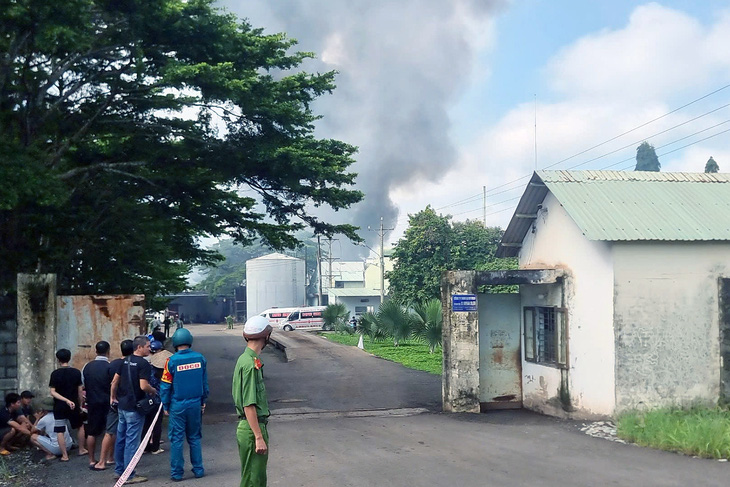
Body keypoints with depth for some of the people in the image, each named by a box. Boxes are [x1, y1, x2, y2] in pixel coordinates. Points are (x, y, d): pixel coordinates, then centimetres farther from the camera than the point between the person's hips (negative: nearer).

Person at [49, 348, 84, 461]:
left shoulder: (55, 374, -8)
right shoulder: (76, 372, -4)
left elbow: (52, 392, -14)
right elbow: (80, 390, 0)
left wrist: (66, 400, -16)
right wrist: (80, 404, 10)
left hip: (59, 406, -2)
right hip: (74, 405, 2)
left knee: (60, 431, 4)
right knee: (80, 426, 22)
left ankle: (64, 455, 4)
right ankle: (81, 450, 28)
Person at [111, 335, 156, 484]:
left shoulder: (125, 361, 9)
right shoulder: (143, 364, -16)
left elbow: (115, 381, 12)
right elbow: (143, 386, -23)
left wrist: (113, 397, 23)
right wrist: (154, 391, -4)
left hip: (122, 405, 8)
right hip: (134, 408, -8)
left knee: (121, 438, 16)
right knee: (132, 441, -3)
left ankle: (119, 470, 26)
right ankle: (129, 475, 2)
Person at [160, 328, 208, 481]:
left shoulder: (172, 361, -11)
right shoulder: (200, 358, -2)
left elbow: (166, 386, -6)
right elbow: (205, 382, 6)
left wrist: (166, 406, 5)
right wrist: (203, 401, 16)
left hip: (177, 405, -3)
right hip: (195, 404, 3)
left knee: (176, 439, 5)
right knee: (194, 438, 14)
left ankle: (177, 473, 9)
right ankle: (198, 470, 17)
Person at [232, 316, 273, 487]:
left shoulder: (245, 359, 13)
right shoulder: (250, 363, -19)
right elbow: (249, 405, -23)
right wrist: (259, 437, -23)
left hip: (256, 426, 10)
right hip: (252, 429, -10)